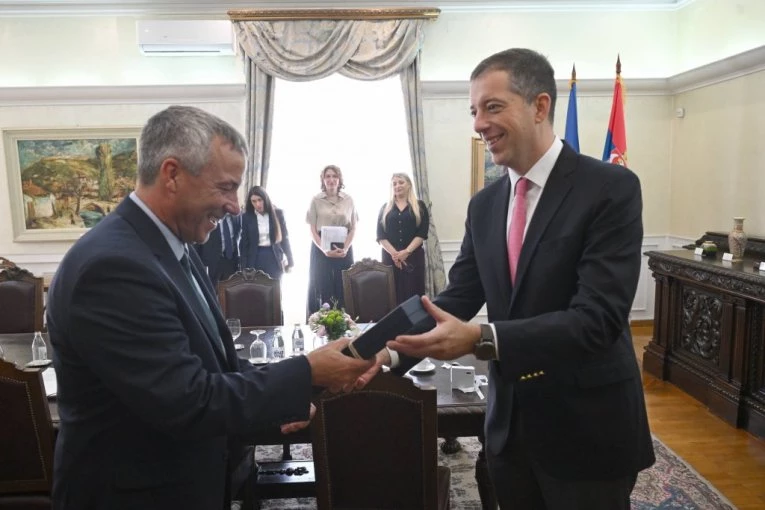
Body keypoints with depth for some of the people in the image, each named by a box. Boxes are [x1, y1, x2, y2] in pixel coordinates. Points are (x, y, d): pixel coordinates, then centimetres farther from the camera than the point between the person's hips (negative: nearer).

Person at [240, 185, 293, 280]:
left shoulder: (278, 213, -1)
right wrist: (244, 268, -2)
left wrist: (290, 261, 4)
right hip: (255, 259, 0)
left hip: (274, 258, 0)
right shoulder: (246, 217, -1)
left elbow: (285, 238, 4)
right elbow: (244, 244, 1)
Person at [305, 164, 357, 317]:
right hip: (321, 249, -1)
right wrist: (324, 249, -14)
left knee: (343, 289, 1)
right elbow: (312, 229, 0)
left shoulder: (348, 200, 6)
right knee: (322, 288, 0)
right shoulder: (316, 200, 2)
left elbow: (353, 228, 5)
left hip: (344, 249, 1)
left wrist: (345, 249, -10)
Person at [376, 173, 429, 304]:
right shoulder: (385, 208, 13)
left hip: (413, 257, -1)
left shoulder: (419, 206, 8)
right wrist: (393, 253, -12)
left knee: (413, 293, -3)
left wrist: (407, 251, -14)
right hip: (390, 257, 1)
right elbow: (380, 236, 3)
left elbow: (422, 233, -2)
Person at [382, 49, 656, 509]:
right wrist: (393, 350, -15)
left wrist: (481, 339, -35)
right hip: (509, 424, 5)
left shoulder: (611, 188, -15)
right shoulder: (484, 205, 3)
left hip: (587, 426, -5)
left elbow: (598, 317, -24)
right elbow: (458, 297, 1)